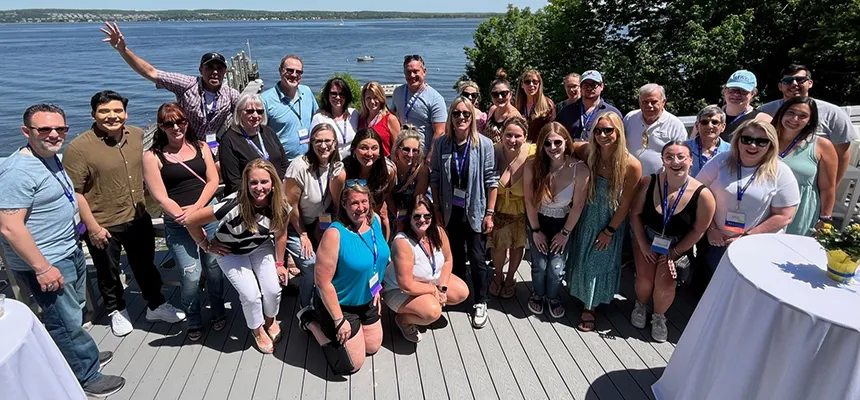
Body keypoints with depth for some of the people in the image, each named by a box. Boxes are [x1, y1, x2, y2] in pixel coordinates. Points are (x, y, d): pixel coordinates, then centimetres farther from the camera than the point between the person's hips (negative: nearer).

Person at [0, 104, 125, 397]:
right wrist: (43, 268, -25)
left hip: (70, 252, 9)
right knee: (66, 322, 5)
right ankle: (86, 377, 21)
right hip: (46, 263, -9)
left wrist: (90, 225, 22)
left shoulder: (50, 158, 6)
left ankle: (81, 356, 43)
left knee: (74, 311, 24)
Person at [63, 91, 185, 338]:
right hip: (103, 226, -4)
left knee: (146, 265, 20)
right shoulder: (78, 148, -18)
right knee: (108, 272, 16)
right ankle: (116, 311, 38)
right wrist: (92, 227, -17)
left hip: (139, 218, 4)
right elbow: (74, 192, -17)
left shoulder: (137, 135, -2)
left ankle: (156, 305, 38)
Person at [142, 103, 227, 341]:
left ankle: (218, 312, 31)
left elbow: (213, 181, 2)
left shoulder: (201, 147, 8)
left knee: (214, 267, 9)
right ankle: (194, 322, 19)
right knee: (191, 275, -4)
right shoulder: (153, 156, -2)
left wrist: (195, 208, -12)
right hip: (178, 224, -2)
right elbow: (161, 197, -7)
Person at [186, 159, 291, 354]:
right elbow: (191, 221, -29)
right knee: (251, 295, -13)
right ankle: (257, 329, 20)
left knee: (272, 289, -8)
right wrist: (207, 245, -15)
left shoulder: (281, 205, -23)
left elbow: (280, 234, -5)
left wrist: (279, 263, 2)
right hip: (231, 252, -3)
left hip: (261, 247, 3)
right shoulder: (233, 206, -38)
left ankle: (270, 320, 27)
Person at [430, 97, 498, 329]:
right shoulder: (441, 144, -4)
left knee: (477, 259, 3)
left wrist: (489, 213, -10)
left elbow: (491, 181, -8)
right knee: (455, 256, 16)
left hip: (475, 211, -3)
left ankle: (480, 303, 19)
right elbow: (435, 179, 1)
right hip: (451, 211, 3)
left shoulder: (484, 144, -11)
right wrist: (437, 210, 0)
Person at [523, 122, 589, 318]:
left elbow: (578, 205, -14)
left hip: (564, 222, 0)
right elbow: (530, 201, -12)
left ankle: (553, 297, 28)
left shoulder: (580, 169, -25)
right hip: (538, 221, 0)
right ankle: (537, 294, 33)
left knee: (556, 266, -4)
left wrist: (565, 233, -7)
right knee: (539, 264, 0)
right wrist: (536, 231, -6)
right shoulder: (532, 166, -23)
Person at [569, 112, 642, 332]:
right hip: (586, 217, 3)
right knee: (581, 258, 19)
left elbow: (625, 204, -15)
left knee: (600, 262, 15)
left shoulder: (631, 165, -25)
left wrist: (609, 231, -8)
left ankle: (590, 307, 35)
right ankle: (582, 295, 47)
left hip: (611, 222, -2)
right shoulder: (588, 152, -18)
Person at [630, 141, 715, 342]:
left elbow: (698, 231, -10)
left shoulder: (702, 195, -21)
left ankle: (659, 316, 17)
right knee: (645, 277, -13)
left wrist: (674, 253, -6)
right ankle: (641, 306, 23)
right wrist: (643, 245, -7)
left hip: (678, 246, -1)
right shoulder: (648, 182, -19)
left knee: (665, 282, -16)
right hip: (647, 239, 1)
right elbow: (635, 214, -7)